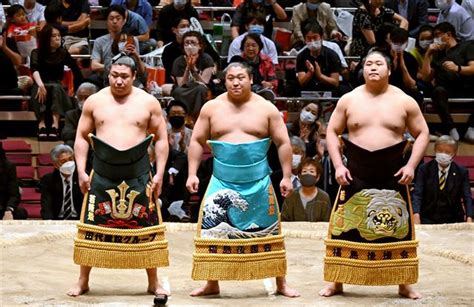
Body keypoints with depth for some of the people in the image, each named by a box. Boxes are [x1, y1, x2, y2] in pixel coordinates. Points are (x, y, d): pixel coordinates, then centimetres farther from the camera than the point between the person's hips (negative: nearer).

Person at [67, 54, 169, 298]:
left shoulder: (148, 102, 2)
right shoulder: (95, 101, 4)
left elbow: (161, 139, 5)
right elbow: (81, 137, 7)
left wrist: (159, 173, -2)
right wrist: (81, 171, -2)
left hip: (138, 173, 0)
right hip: (102, 172, 1)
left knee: (146, 227, 3)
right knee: (93, 225, 2)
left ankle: (154, 283, 14)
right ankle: (83, 281, 14)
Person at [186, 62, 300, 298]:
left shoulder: (266, 108, 1)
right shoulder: (212, 108, 3)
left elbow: (283, 143, 3)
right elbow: (197, 141, 8)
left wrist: (286, 176, -3)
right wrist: (192, 173, -1)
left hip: (258, 183, -1)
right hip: (222, 182, 1)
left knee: (269, 232, 4)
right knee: (212, 231, -3)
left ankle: (281, 283, 14)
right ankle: (212, 283, 11)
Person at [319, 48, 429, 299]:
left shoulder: (404, 101, 1)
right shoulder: (349, 100, 3)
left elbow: (422, 133, 5)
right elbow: (332, 132, 7)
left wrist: (411, 165, -7)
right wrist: (338, 165, -4)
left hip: (393, 175, 0)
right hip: (356, 175, 1)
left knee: (398, 230, 3)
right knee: (345, 228, 1)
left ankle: (404, 285, 13)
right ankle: (336, 282, 11)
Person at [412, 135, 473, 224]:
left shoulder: (461, 172, 4)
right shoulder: (424, 169, 2)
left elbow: (467, 197, -3)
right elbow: (417, 194, -8)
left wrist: (469, 218, -22)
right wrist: (416, 214, -27)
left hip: (453, 220, 1)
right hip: (428, 219, -1)